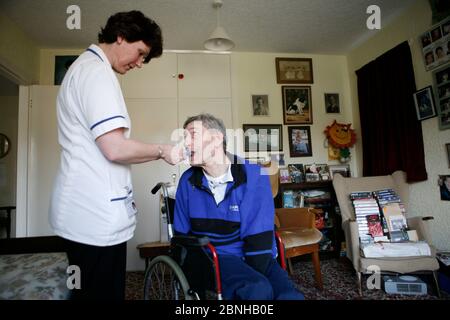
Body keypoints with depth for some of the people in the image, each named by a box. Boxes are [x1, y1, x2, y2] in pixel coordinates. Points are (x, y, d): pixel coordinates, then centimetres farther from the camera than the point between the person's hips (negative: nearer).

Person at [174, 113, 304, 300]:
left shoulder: (253, 175, -11)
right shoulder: (188, 181, -3)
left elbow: (259, 239, -13)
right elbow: (181, 236, 5)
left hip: (255, 258, 0)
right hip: (214, 257, 0)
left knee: (290, 295, -26)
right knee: (258, 290, -29)